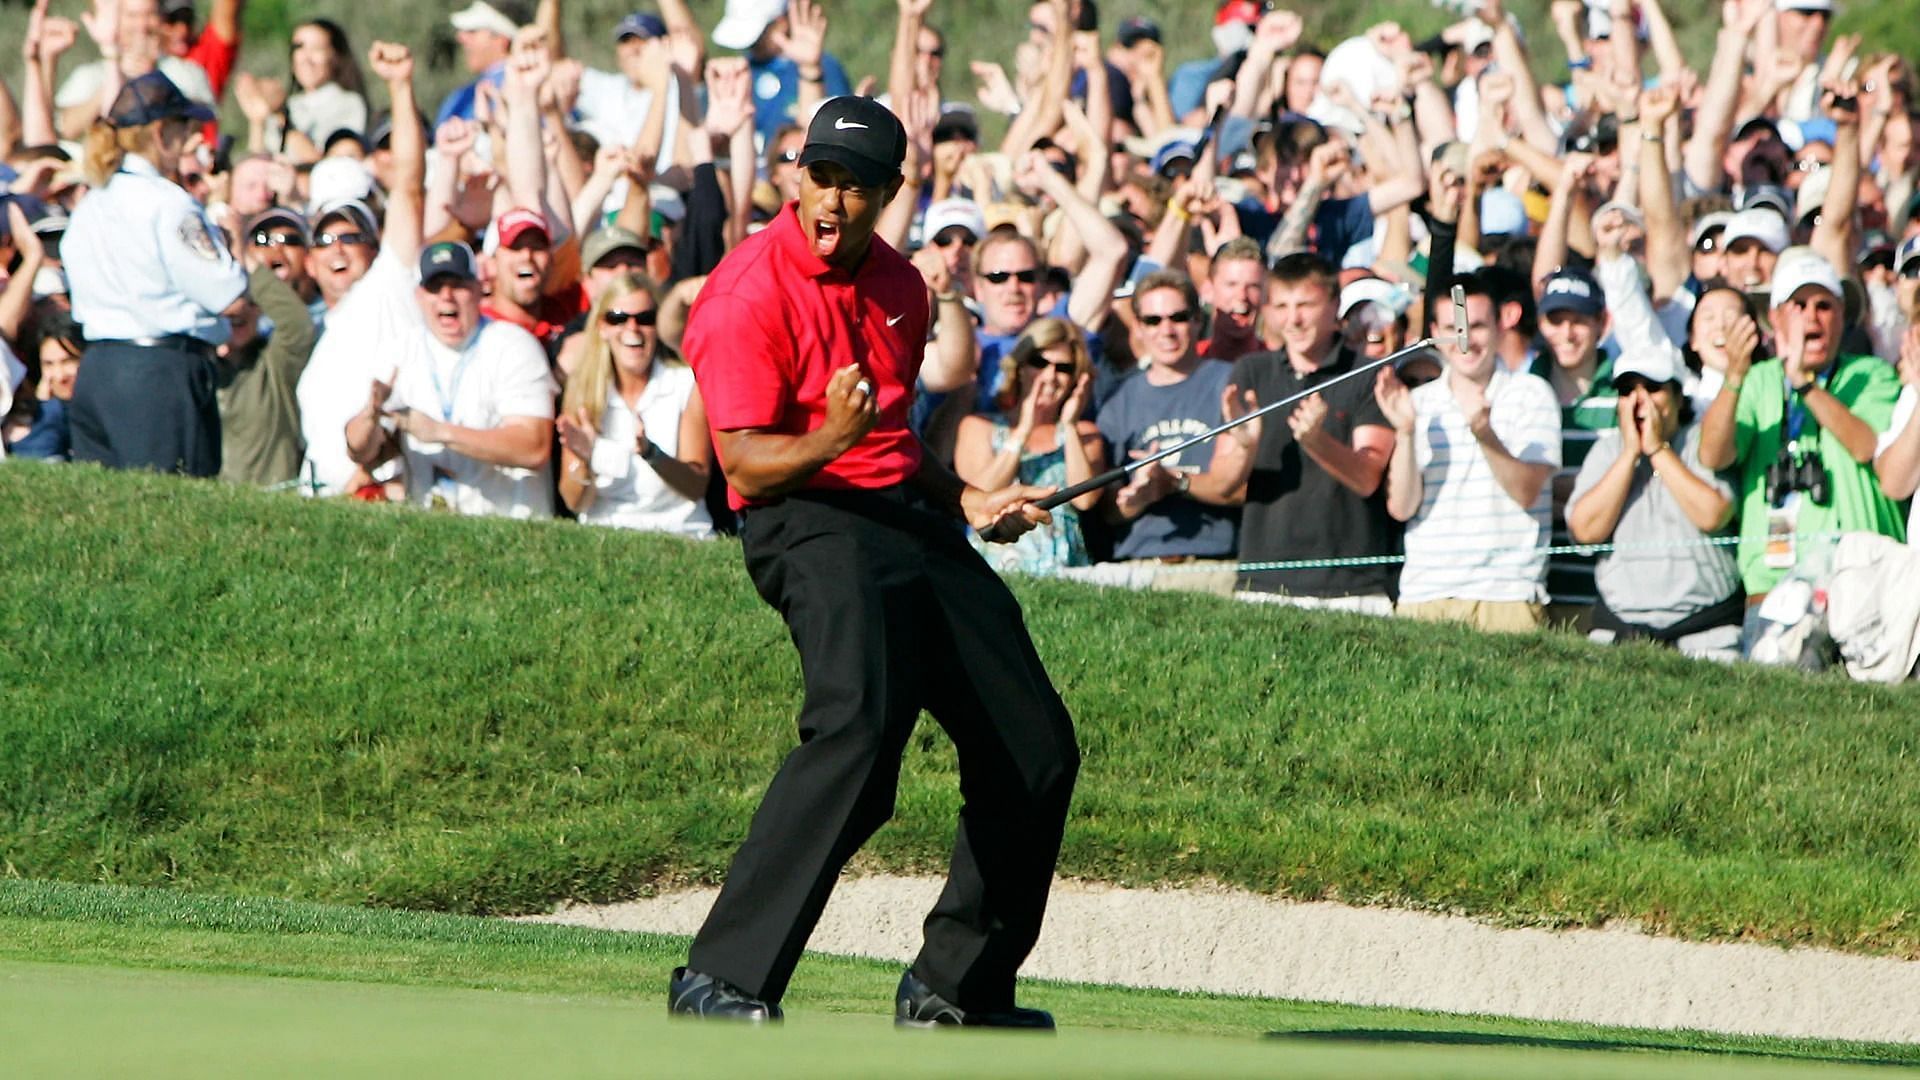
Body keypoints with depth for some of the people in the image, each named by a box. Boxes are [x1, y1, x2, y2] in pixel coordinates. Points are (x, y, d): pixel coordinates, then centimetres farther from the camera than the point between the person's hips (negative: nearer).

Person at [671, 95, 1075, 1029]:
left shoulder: (897, 286, 14)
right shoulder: (749, 293, -11)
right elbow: (748, 465, -16)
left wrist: (965, 500, 17)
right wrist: (831, 440, -33)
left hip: (908, 516, 8)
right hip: (808, 523, -8)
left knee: (1037, 747, 8)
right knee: (859, 726, -32)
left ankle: (956, 985, 22)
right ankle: (720, 980, -34)